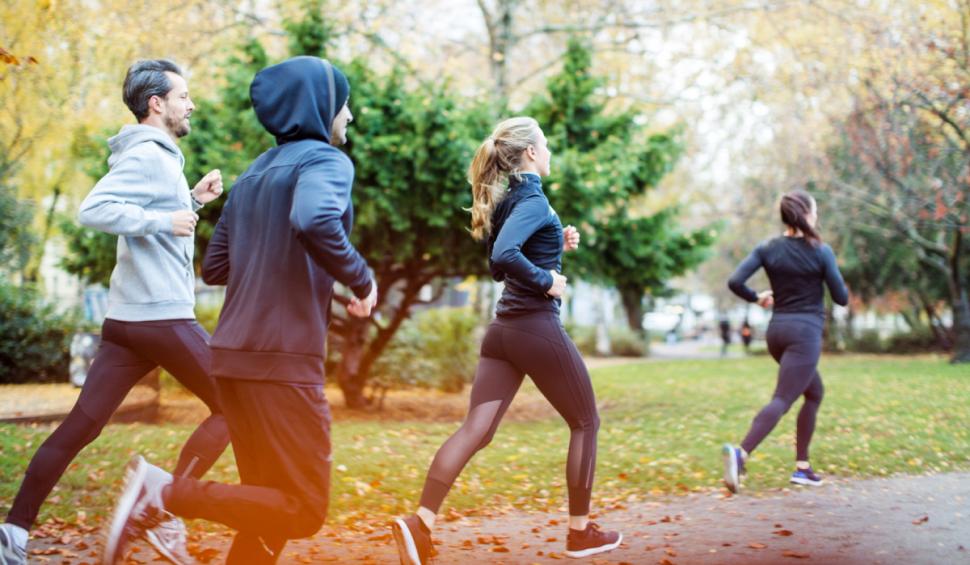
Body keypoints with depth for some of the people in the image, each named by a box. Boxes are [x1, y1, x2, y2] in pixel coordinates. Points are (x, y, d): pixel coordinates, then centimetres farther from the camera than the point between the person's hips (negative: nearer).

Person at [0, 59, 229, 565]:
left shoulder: (155, 157, 20)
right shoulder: (147, 156, -11)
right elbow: (94, 209, -23)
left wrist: (192, 201, 19)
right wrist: (164, 219, -20)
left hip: (126, 318, 9)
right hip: (162, 316, -9)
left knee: (81, 425, 7)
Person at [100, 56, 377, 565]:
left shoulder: (252, 175, 20)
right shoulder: (326, 160, -4)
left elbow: (214, 267, 20)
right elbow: (315, 221, -26)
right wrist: (361, 279, -12)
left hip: (233, 354, 8)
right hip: (283, 358, -8)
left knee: (269, 503, 16)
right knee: (303, 512, -4)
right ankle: (165, 493, -16)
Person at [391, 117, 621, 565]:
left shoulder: (507, 199, 15)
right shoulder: (533, 197, -12)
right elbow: (504, 256, -28)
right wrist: (547, 281, -15)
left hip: (503, 329, 8)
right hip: (537, 328, -8)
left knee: (475, 429, 0)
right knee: (585, 422, 10)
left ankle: (420, 522, -14)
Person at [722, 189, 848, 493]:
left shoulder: (767, 249, 3)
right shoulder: (820, 251, -6)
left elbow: (735, 282, -8)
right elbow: (842, 298, -1)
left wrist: (756, 297, 11)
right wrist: (836, 281, 20)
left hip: (777, 330, 6)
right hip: (805, 332, -6)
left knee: (815, 393, 22)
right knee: (782, 400, -13)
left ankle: (802, 466, 19)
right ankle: (741, 452, -35)